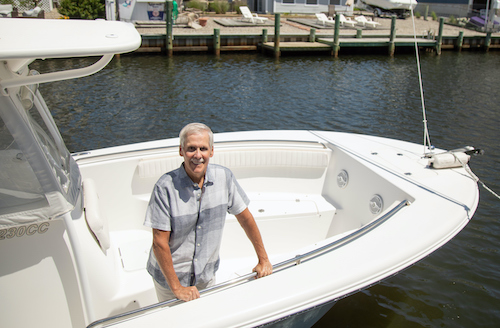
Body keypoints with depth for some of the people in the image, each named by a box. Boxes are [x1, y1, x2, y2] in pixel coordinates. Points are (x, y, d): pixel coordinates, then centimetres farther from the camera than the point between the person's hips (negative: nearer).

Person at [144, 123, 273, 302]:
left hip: (206, 274, 3)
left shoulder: (224, 177, -13)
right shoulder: (165, 186, -24)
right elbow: (159, 243, -20)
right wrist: (177, 288, -18)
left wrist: (263, 259, 4)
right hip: (169, 275, -3)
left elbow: (245, 217, -1)